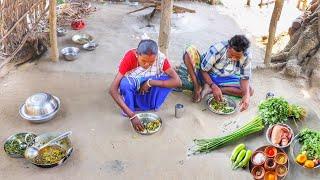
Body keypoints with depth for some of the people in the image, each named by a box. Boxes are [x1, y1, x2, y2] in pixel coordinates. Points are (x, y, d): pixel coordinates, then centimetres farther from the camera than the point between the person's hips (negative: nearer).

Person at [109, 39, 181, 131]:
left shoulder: (161, 58, -25)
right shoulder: (129, 58, -31)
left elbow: (177, 82, -28)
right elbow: (112, 89, -34)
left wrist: (150, 82, -33)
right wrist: (132, 115, -41)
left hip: (148, 92, 2)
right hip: (132, 93, -2)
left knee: (168, 80, -26)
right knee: (125, 83, -35)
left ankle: (152, 107, -6)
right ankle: (129, 110, -10)